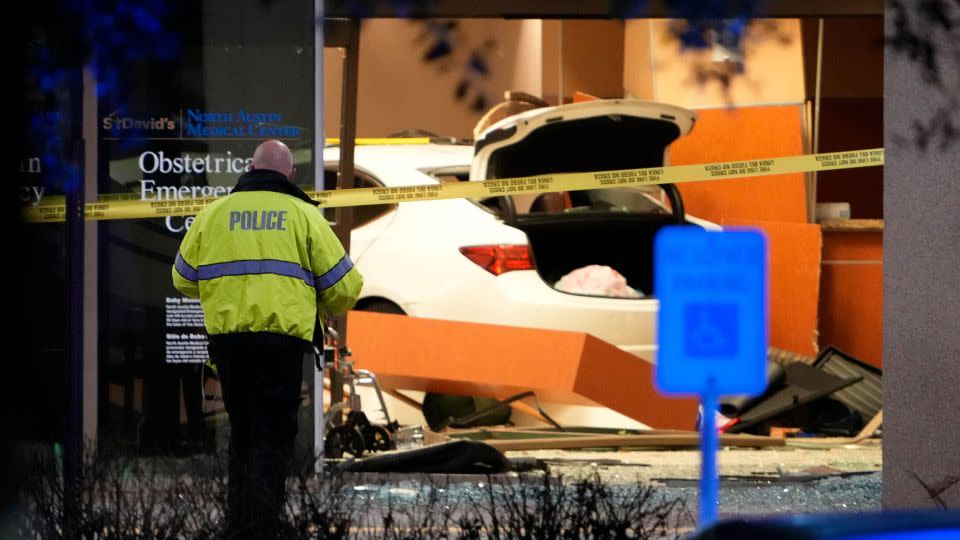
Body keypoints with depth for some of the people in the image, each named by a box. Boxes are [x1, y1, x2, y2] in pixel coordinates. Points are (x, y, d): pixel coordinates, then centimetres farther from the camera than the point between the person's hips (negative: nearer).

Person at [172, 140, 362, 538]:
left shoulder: (214, 213, 9)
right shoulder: (303, 215, 3)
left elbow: (184, 278, 16)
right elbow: (342, 285, 4)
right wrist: (326, 308, 26)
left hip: (228, 339, 3)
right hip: (282, 340, -3)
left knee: (242, 431, 18)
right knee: (273, 436, 1)